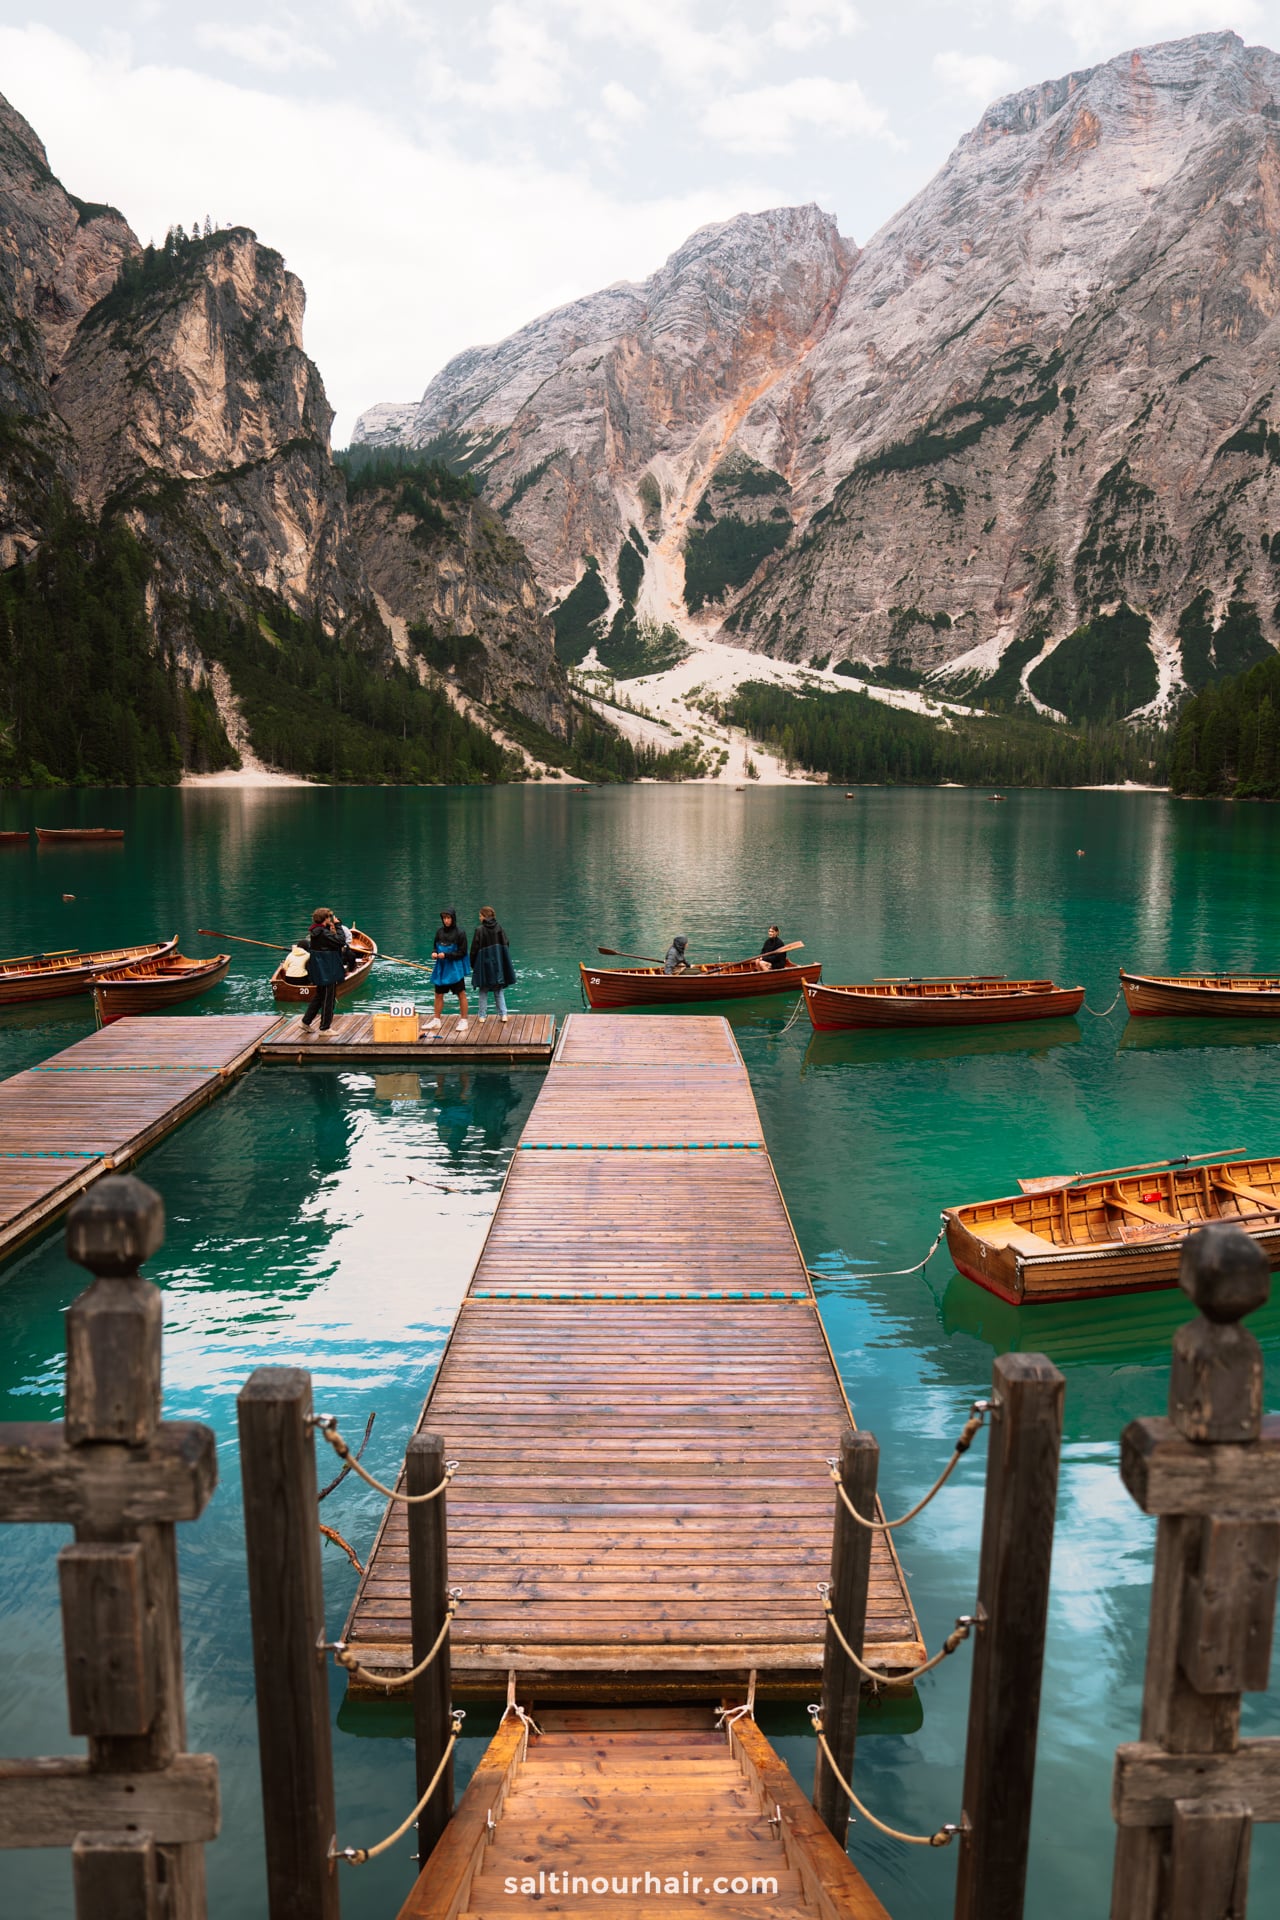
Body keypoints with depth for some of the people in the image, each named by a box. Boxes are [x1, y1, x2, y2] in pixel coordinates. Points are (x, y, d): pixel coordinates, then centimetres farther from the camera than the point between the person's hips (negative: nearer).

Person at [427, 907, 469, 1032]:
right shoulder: (440, 931, 5)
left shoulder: (459, 933, -10)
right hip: (441, 968, 5)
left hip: (455, 968, -5)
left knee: (461, 994, 3)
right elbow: (436, 946, 16)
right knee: (438, 994, 9)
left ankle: (463, 1021, 12)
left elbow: (462, 952, -10)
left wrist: (446, 955, -18)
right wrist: (434, 953, -7)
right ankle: (436, 1021, 18)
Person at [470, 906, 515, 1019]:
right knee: (499, 991, 10)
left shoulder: (480, 930, -12)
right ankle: (503, 1014, 5)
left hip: (484, 965, -3)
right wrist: (504, 964, 14)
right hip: (498, 964, 3)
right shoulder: (499, 929, -1)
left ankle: (482, 1016, 10)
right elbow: (506, 946, 3)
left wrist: (473, 964, 4)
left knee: (483, 992, 8)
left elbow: (475, 949, -9)